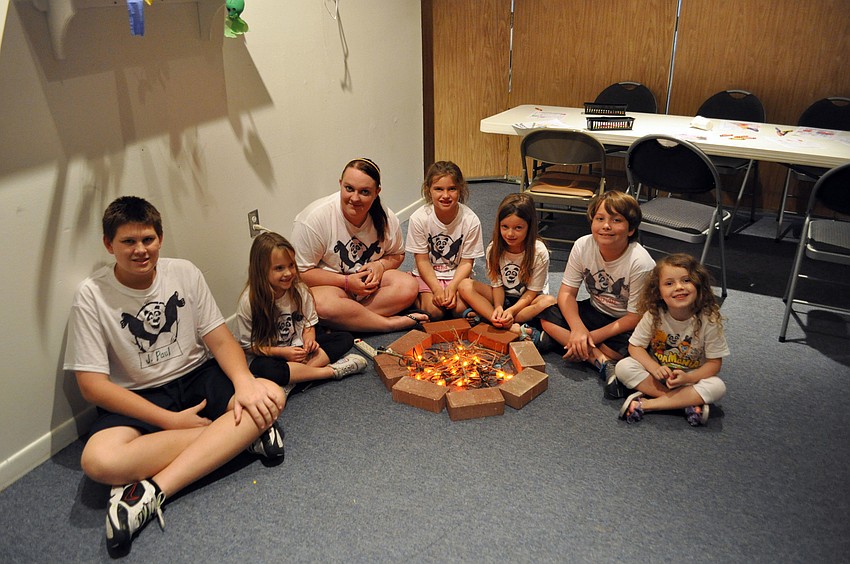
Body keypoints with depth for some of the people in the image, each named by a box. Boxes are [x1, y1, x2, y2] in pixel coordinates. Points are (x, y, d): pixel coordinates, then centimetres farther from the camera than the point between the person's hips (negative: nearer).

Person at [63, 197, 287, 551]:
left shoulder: (184, 273, -1)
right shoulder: (92, 295, -10)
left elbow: (220, 339, -2)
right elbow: (93, 386, -12)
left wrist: (244, 382, -24)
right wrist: (170, 420, -19)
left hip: (196, 377, 3)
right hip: (136, 399, -2)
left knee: (271, 395, -25)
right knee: (99, 461, -34)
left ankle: (152, 491, -29)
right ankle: (239, 436, -22)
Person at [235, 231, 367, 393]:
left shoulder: (300, 290, -5)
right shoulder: (249, 301, -17)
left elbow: (308, 324, 7)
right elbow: (247, 346, -11)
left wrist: (309, 339, -15)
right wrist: (282, 352, -21)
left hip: (299, 350, 5)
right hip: (268, 355, -5)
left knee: (345, 338, -11)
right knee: (265, 369, -40)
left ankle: (296, 375, -28)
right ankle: (331, 371, -28)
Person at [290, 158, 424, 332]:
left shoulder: (387, 219, -6)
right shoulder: (315, 218, -20)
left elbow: (397, 255, 12)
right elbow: (300, 272, -17)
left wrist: (380, 265, -12)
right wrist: (347, 282, -22)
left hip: (369, 284, 5)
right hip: (326, 285, -4)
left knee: (409, 287, -19)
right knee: (323, 304, -38)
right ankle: (393, 323, -24)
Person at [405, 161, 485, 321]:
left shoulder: (470, 220, -17)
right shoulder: (419, 218, -18)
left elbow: (466, 262, -9)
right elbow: (422, 260, -11)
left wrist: (452, 287, -24)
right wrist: (437, 289, -22)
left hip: (457, 275, 1)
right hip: (428, 274, -1)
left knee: (460, 308, -21)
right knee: (434, 311, -21)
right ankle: (416, 296, 8)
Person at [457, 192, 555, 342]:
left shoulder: (539, 252, -17)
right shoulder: (494, 249, -10)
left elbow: (532, 292, -14)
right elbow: (497, 285, -7)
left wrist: (511, 311, -29)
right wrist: (498, 307, -27)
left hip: (526, 301, -2)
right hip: (503, 297, 2)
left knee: (549, 302, -36)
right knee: (465, 286, -21)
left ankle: (484, 316, -32)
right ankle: (512, 328, -33)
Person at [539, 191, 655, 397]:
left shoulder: (640, 263, -26)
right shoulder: (583, 246, -15)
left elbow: (636, 316, -21)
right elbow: (567, 292, -10)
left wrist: (592, 337, -25)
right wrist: (578, 329, -28)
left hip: (625, 323, -5)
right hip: (596, 311, 6)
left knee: (624, 347, -36)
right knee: (547, 315, -16)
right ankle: (603, 362, -23)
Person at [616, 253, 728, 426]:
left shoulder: (708, 320, -18)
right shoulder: (653, 315, -15)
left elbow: (714, 362, -11)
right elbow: (635, 346, -7)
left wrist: (688, 378, -27)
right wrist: (655, 368, -24)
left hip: (691, 378, -1)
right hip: (657, 374, 1)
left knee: (717, 387, -30)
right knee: (623, 367, -24)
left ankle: (646, 403, -29)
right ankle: (689, 402, -24)